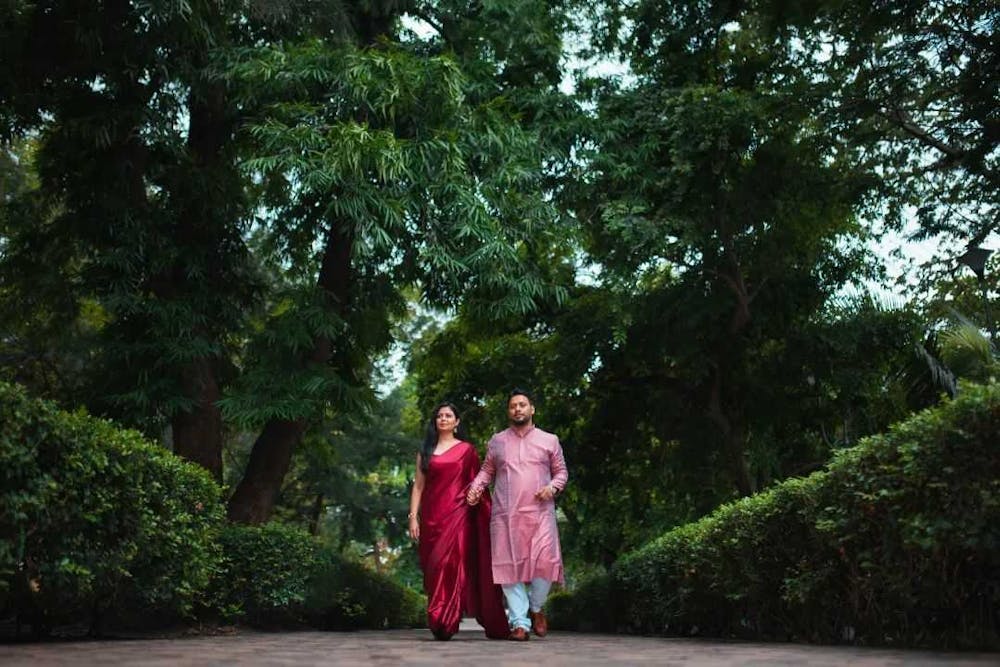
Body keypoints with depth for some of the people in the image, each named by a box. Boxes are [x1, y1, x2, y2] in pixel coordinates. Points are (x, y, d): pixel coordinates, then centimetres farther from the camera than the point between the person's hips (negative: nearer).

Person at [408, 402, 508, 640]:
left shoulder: (466, 449, 9)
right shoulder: (425, 451, 15)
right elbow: (418, 486, 11)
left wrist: (484, 511, -2)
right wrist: (413, 516, 3)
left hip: (457, 515, -3)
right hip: (432, 516, 3)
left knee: (450, 562, -14)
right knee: (433, 566, 1)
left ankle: (444, 622, -16)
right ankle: (439, 623, 8)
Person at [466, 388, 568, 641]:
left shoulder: (549, 440, 12)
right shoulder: (497, 441, 15)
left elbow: (561, 471, 15)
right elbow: (487, 470, 17)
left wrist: (552, 487, -4)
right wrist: (476, 487, -1)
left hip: (540, 512, -1)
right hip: (505, 514, 1)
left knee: (545, 560, -13)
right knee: (509, 564, -4)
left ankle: (536, 608, 13)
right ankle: (520, 622, 3)